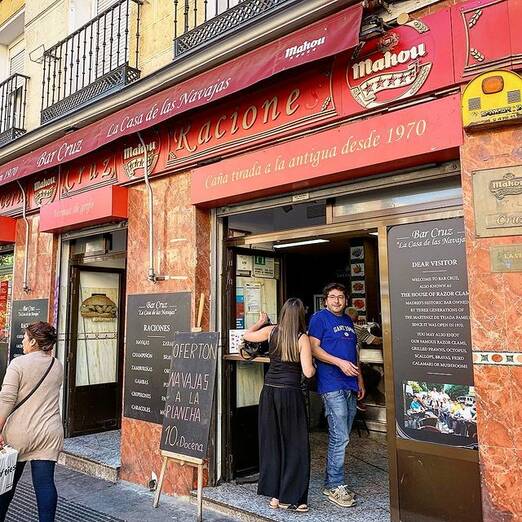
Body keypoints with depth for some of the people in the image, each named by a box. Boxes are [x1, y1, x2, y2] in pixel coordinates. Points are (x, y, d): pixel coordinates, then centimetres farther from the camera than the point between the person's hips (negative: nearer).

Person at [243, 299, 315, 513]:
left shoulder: (271, 331, 1)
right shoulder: (302, 338, -8)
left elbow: (247, 335, 18)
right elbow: (308, 372, -11)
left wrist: (260, 322, 33)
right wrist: (314, 367, 11)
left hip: (269, 391, 4)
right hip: (290, 393, -4)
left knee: (271, 442, 13)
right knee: (294, 445, 7)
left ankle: (274, 495, 22)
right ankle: (290, 498, 11)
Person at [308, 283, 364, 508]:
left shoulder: (348, 320, 18)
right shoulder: (319, 317, -4)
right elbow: (314, 348, -11)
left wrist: (360, 381, 19)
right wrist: (340, 362, -19)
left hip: (350, 386, 7)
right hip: (332, 385, -7)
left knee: (340, 437, 11)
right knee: (340, 437, -6)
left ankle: (332, 482, 22)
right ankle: (335, 486, 7)